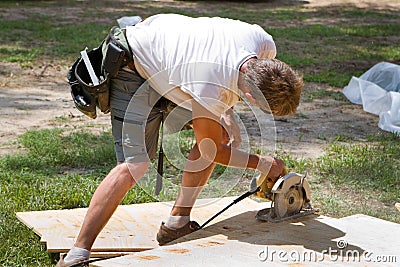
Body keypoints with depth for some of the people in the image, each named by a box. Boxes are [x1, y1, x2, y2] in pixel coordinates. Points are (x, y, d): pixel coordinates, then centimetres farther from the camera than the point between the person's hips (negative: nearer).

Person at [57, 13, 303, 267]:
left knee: (225, 134, -4)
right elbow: (212, 151, -19)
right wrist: (262, 164, -9)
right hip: (136, 68, -8)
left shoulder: (265, 43, -21)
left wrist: (226, 113, -2)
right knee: (134, 164, -21)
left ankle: (176, 225, 6)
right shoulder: (207, 91, -40)